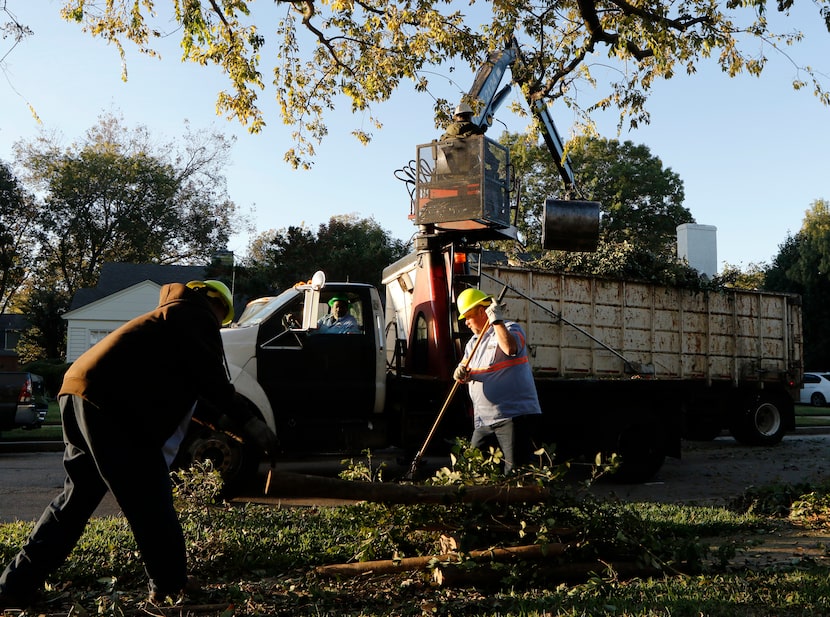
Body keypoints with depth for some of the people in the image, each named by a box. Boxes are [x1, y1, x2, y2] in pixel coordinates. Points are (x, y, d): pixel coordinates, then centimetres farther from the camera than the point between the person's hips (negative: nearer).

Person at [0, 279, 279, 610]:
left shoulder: (173, 313, 32)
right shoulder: (196, 316, 2)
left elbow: (182, 383, 35)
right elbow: (209, 376, -10)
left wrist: (227, 423, 37)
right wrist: (248, 422, -3)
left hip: (82, 394, 10)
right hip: (111, 404, -10)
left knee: (77, 498, 18)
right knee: (149, 499, 1)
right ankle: (170, 584, 14)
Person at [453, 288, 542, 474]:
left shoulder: (510, 329, -3)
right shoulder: (472, 343, 20)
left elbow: (510, 348, -27)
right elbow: (467, 374, 15)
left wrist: (496, 320, -18)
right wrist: (462, 374, -9)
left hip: (514, 415, -8)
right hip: (483, 421, 8)